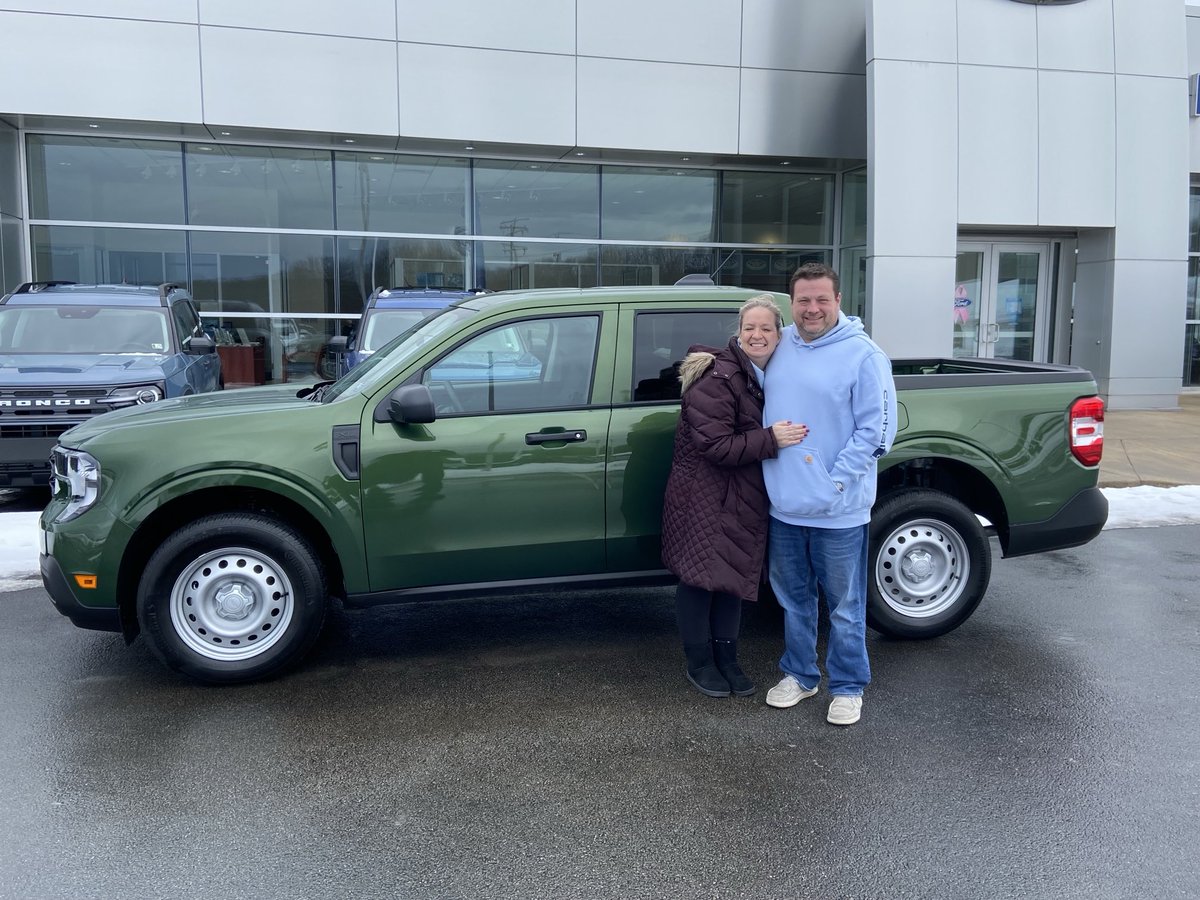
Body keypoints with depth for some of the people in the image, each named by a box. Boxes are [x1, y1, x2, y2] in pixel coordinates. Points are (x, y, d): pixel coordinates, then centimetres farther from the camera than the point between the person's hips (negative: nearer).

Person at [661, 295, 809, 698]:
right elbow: (713, 445, -25)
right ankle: (699, 663, 22)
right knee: (699, 578, 5)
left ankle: (726, 658, 31)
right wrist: (771, 439, -29)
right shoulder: (717, 379, -19)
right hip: (702, 495, -8)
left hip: (742, 498, 8)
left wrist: (788, 436, -1)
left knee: (733, 576, 16)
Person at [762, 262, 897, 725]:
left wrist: (835, 480, -16)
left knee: (844, 606, 8)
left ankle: (848, 687, 25)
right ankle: (799, 675, 36)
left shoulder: (863, 354, -10)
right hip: (783, 505, 6)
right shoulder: (779, 346, 7)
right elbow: (756, 405, 18)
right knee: (793, 599, 19)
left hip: (838, 511, -5)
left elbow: (877, 428, -13)